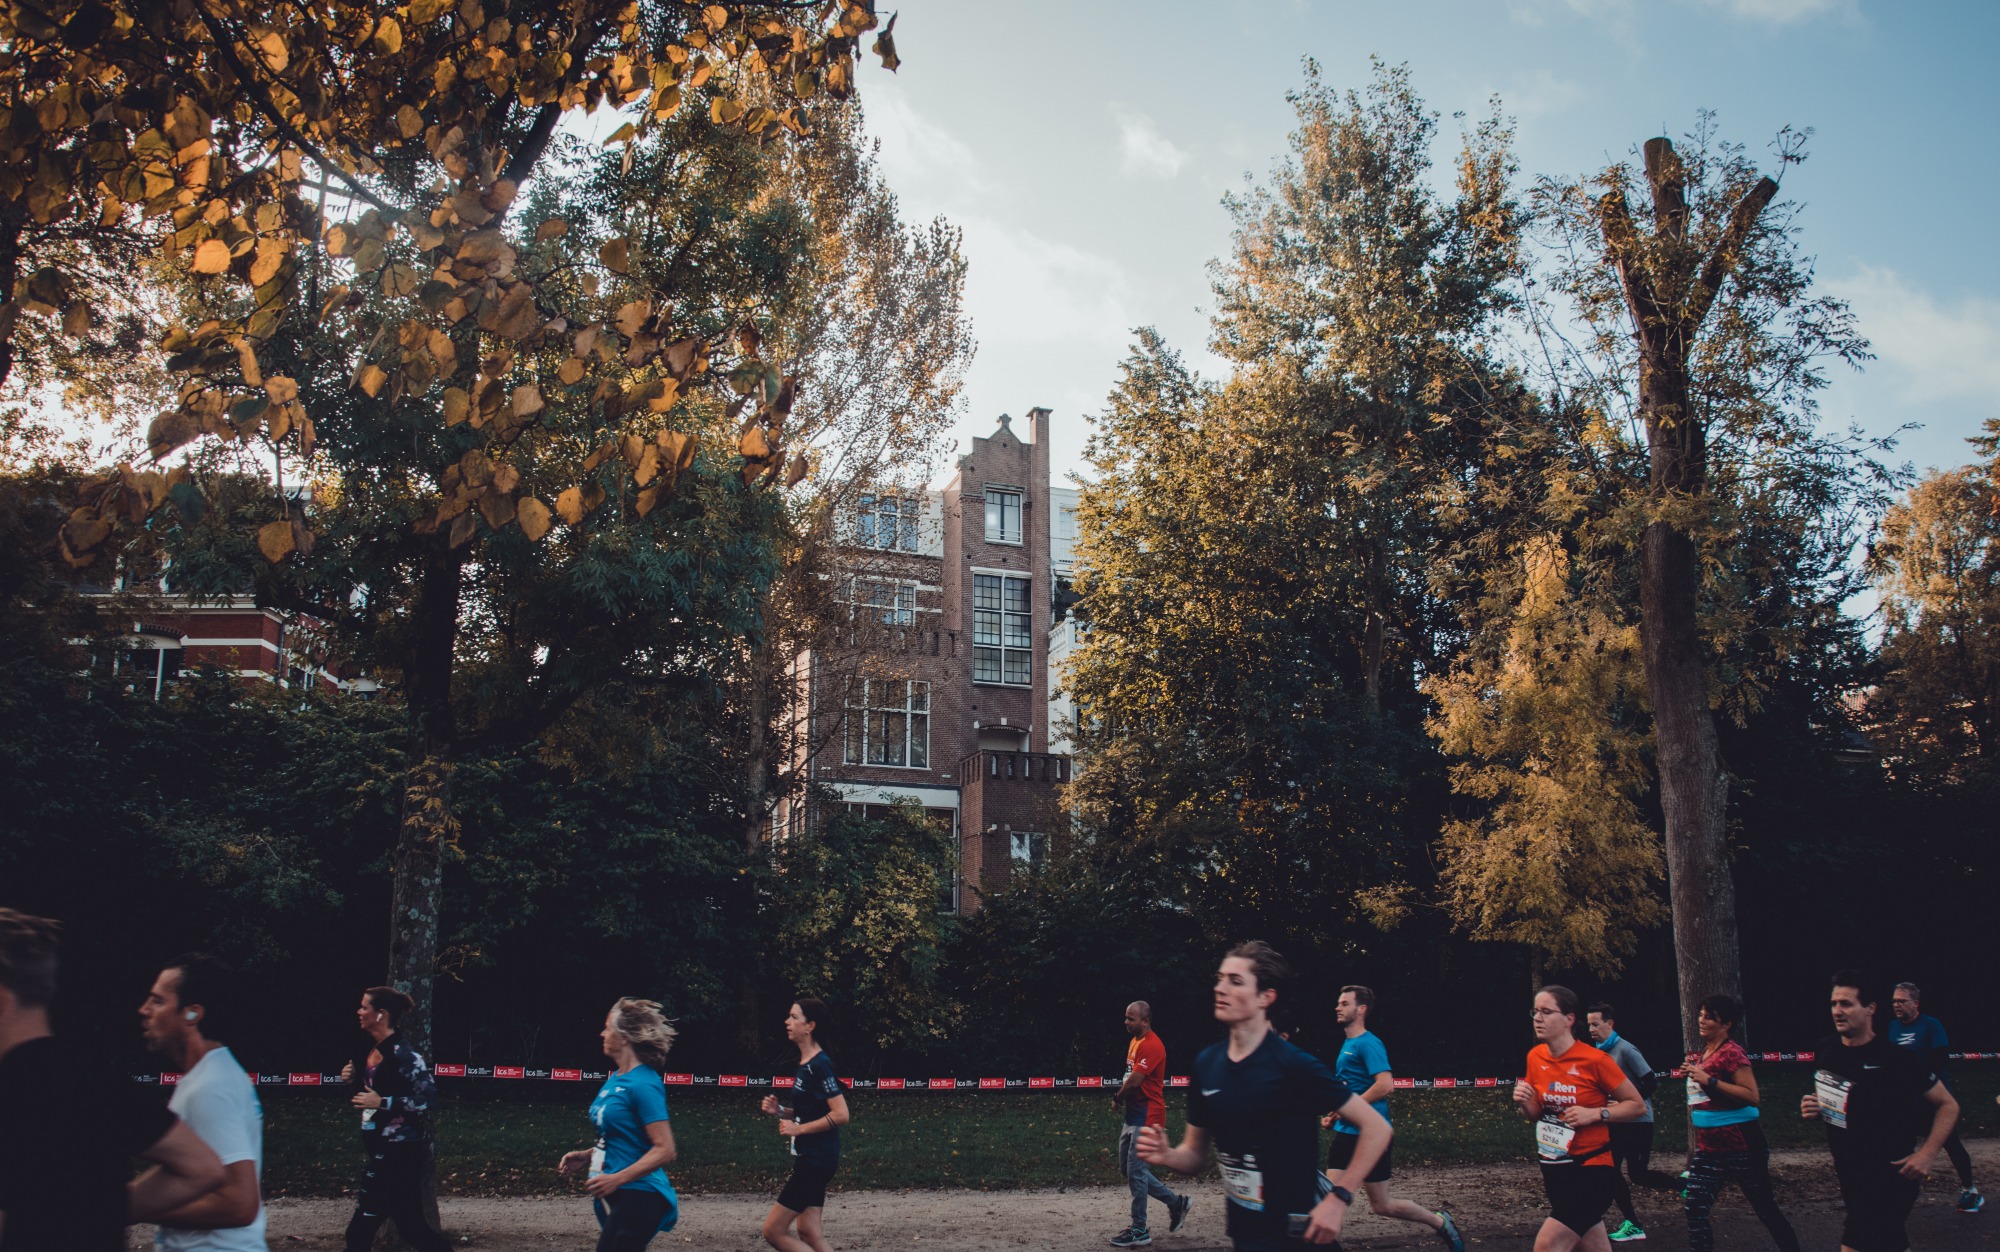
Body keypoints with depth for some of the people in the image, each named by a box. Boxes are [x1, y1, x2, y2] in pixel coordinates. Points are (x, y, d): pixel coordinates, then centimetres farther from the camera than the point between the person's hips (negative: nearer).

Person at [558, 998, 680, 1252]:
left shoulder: (643, 1084, -17)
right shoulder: (616, 1078, 11)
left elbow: (665, 1150, -21)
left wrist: (617, 1179, -25)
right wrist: (588, 1156, 9)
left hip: (638, 1196, -10)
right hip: (614, 1196, 10)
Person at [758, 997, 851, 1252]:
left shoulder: (820, 1064, -17)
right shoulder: (805, 1063, 12)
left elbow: (840, 1115, -22)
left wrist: (798, 1129, -17)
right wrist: (780, 1111, 6)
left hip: (817, 1160, -10)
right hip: (808, 1158, 10)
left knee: (773, 1230, -6)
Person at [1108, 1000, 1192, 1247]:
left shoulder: (1151, 1046, -19)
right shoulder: (1135, 1042, 14)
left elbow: (1134, 1080, -23)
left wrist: (1117, 1098, -6)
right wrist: (1121, 1097, 4)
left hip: (1147, 1117, -10)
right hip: (1133, 1115, 10)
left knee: (1135, 1171, -6)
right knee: (1127, 1168, 14)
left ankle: (1139, 1231, 4)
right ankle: (1176, 1202, 24)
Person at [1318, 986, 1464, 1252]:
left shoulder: (1368, 1044, -14)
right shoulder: (1347, 1044, 13)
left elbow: (1385, 1085, -27)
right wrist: (1334, 1114, 11)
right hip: (1345, 1133, 8)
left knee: (1382, 1205, 3)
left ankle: (1440, 1223, 22)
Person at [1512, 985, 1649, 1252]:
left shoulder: (1594, 1060, -15)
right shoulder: (1535, 1057, 2)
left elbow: (1637, 1105, -7)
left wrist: (1594, 1114, -20)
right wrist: (1525, 1102, -9)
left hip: (1592, 1169, -6)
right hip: (1554, 1169, 6)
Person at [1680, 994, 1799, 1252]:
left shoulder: (1731, 1052, -14)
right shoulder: (1700, 1054, 11)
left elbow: (1752, 1096, -24)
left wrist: (1709, 1080, -26)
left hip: (1741, 1145, -8)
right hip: (1709, 1148, 8)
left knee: (1765, 1207, 6)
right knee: (1694, 1208, 0)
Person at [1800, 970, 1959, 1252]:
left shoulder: (1899, 1059, -17)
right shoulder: (1825, 1050, -1)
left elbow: (1948, 1105, -7)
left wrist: (1927, 1154, -17)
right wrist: (1812, 1108, -4)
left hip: (1889, 1181, -6)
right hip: (1847, 1176, 6)